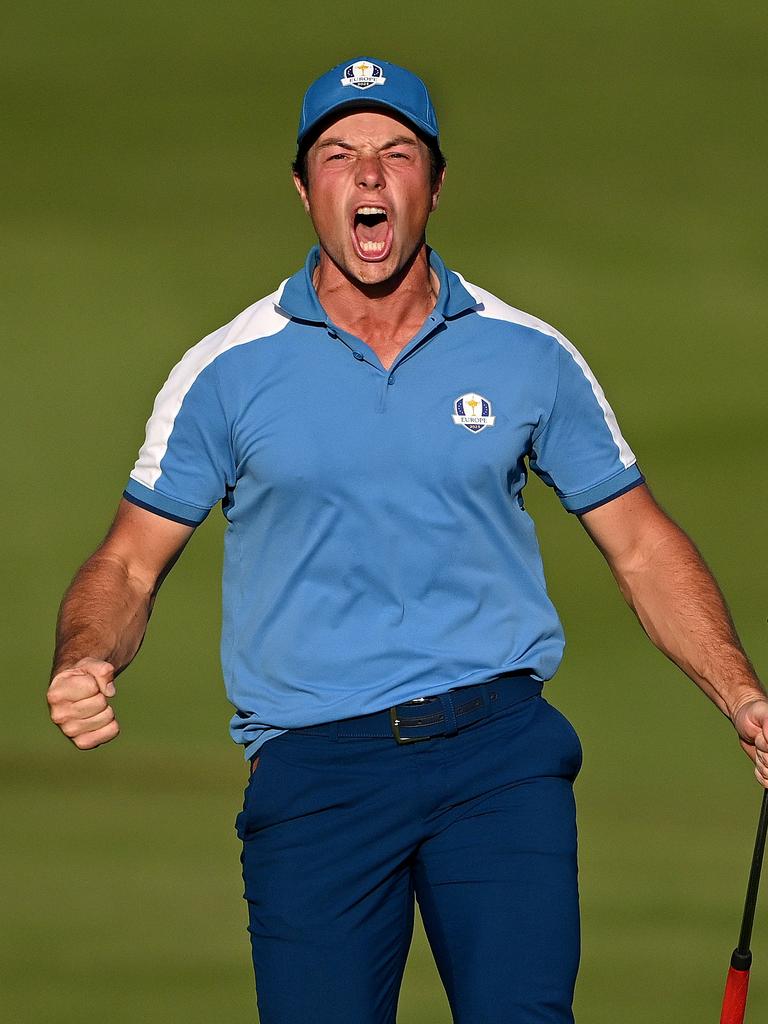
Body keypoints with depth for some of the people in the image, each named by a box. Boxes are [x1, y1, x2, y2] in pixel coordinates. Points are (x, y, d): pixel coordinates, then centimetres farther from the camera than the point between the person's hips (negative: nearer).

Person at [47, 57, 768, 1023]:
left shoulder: (530, 356, 8)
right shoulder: (229, 371, 5)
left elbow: (641, 546, 15)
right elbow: (129, 563, 9)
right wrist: (82, 667, -12)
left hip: (502, 750, 0)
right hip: (311, 765, 0)